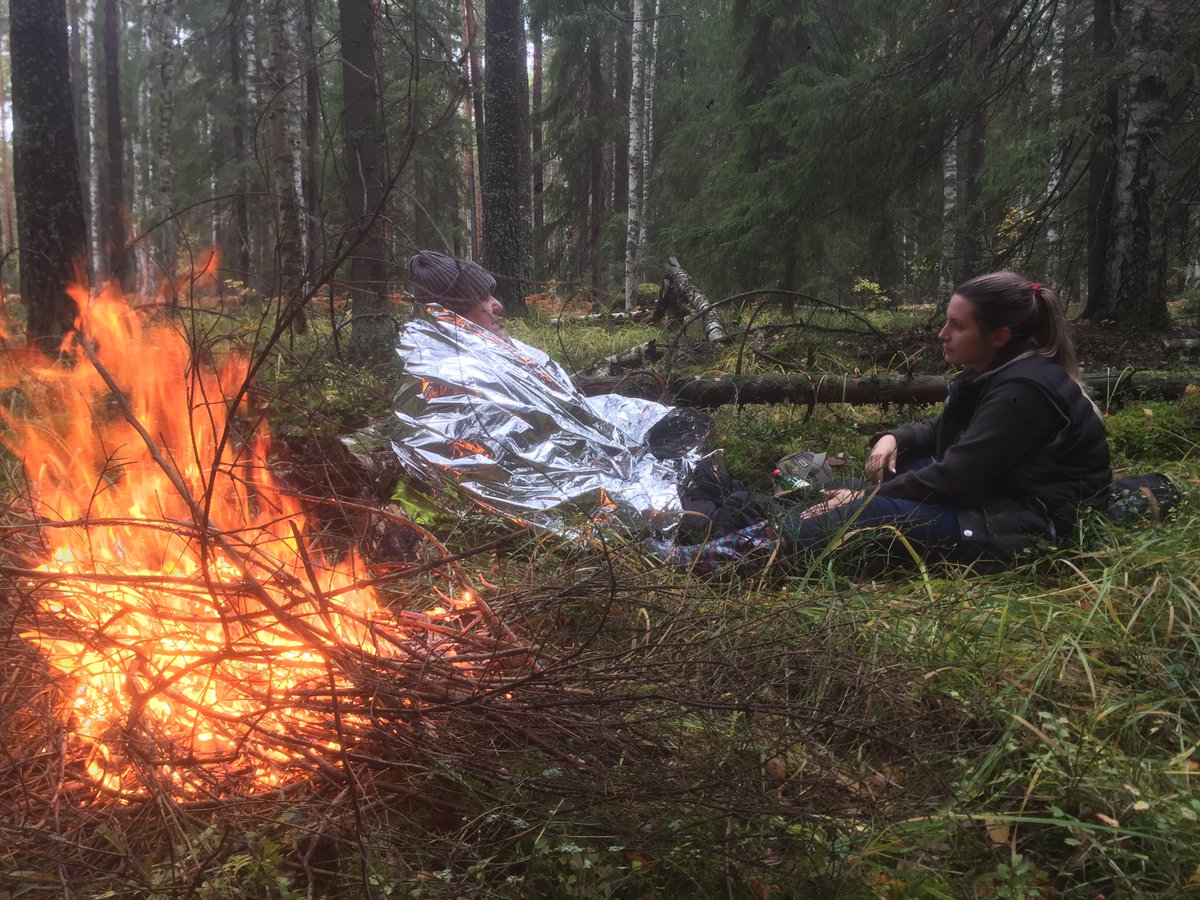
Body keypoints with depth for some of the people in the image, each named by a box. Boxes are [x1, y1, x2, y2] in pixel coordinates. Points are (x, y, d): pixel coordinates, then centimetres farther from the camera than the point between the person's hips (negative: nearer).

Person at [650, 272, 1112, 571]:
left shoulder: (1023, 390, -23)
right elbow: (944, 435, 18)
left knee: (870, 511, -23)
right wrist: (894, 437, -3)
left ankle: (709, 559, -25)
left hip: (1017, 525, -10)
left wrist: (866, 497, -19)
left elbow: (955, 477, -25)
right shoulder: (996, 372, 9)